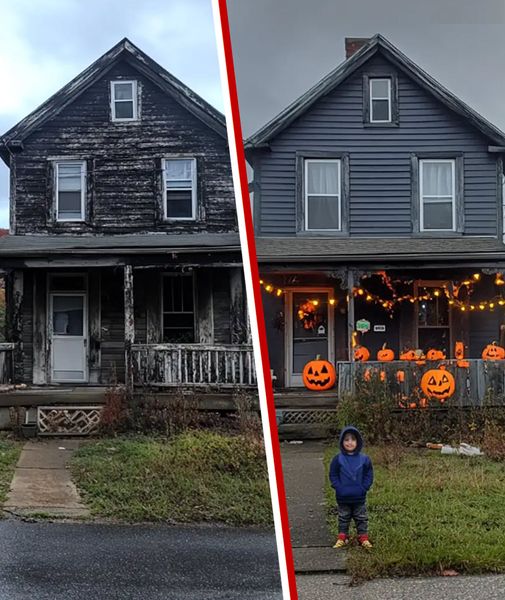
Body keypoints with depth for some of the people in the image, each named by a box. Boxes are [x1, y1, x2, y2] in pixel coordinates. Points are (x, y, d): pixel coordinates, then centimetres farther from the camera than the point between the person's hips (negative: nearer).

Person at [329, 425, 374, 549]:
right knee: (343, 518, 14)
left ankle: (363, 537, 24)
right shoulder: (338, 459, -8)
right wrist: (338, 487, -13)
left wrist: (364, 488, -11)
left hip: (359, 497, 0)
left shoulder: (364, 459, -7)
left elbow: (369, 475, -1)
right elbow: (333, 475, -3)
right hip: (343, 498, 0)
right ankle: (342, 537, 25)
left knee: (361, 519, 13)